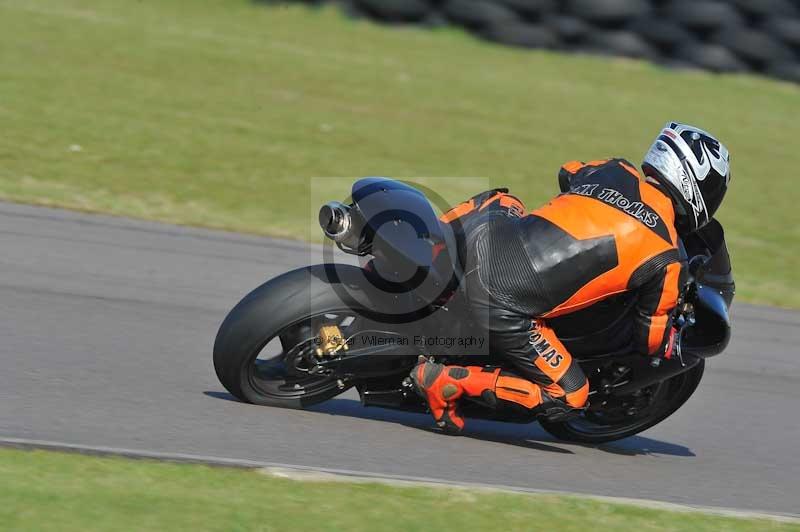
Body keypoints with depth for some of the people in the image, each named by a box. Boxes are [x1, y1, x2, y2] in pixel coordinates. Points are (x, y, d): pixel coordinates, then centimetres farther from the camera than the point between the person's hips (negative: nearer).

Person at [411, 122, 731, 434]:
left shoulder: (615, 171, 13)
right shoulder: (664, 258, -1)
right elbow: (651, 338, 11)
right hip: (504, 310, -6)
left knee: (499, 201, 38)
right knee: (569, 398, 9)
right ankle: (448, 381, -4)